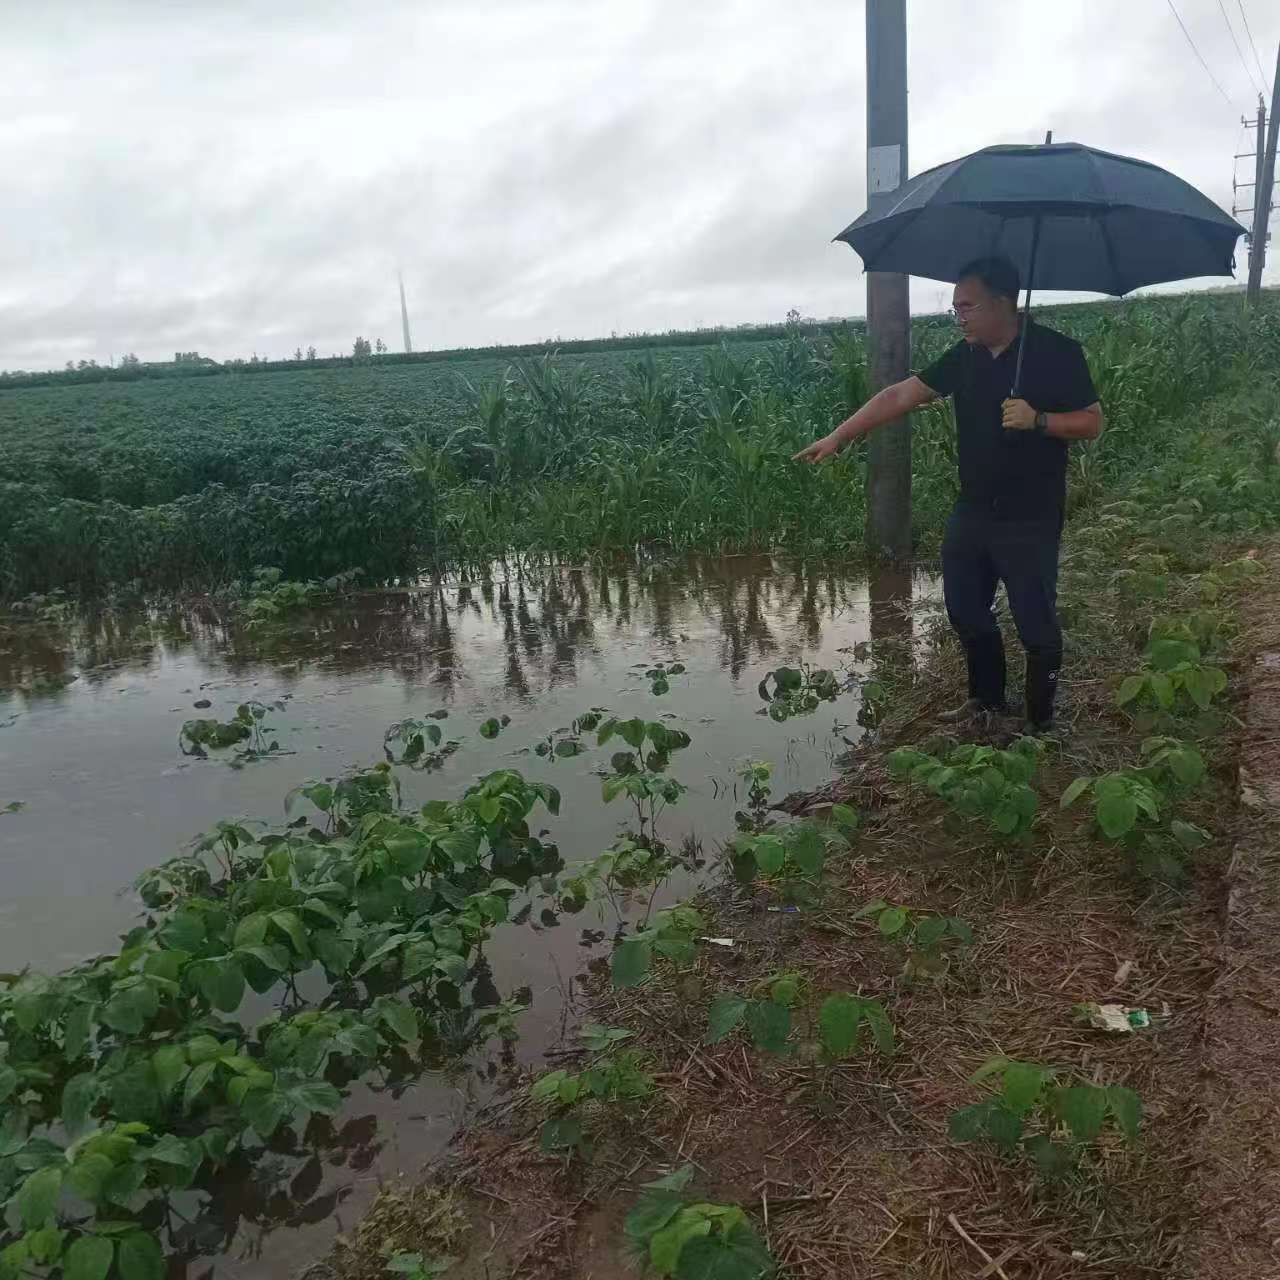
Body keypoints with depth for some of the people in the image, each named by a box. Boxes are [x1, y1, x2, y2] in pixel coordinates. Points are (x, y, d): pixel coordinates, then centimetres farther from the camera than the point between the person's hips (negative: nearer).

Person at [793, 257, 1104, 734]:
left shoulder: (1056, 353, -10)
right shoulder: (964, 356, 4)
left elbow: (1092, 423, -7)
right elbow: (900, 395, 2)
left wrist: (1037, 420, -24)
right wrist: (839, 437, -2)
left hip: (1031, 520, -6)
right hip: (972, 512, 6)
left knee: (1036, 625, 1)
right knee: (966, 612, 15)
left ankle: (1040, 724, 18)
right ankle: (987, 701, 35)